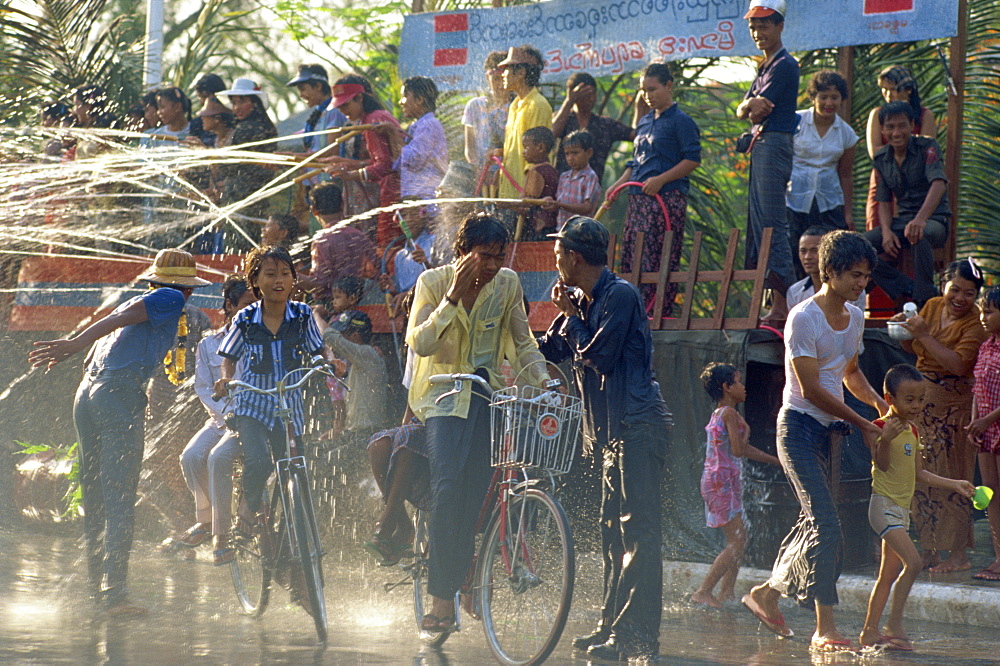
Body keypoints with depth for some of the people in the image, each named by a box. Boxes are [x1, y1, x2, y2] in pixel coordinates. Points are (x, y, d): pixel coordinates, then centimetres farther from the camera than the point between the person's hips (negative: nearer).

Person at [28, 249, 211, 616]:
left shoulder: (136, 301, 26)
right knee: (120, 499, -10)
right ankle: (114, 594, -16)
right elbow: (120, 319, -10)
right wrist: (72, 345, -21)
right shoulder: (171, 299, 3)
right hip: (121, 396, -8)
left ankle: (95, 586, 24)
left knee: (95, 496, 16)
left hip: (87, 393, 8)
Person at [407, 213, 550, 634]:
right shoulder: (433, 282, -6)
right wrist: (454, 297, -23)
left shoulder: (508, 284, 1)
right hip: (444, 393, -3)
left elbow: (523, 343, 11)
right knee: (448, 485, -19)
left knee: (477, 492, -7)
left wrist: (542, 378, -6)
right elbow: (419, 342, -16)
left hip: (488, 391, 3)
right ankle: (442, 596, -20)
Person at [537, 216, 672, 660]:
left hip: (638, 427, -10)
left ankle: (637, 636, -14)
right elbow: (548, 350, 26)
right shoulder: (582, 301, 16)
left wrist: (571, 316, -5)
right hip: (612, 431, 10)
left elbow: (597, 356, -17)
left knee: (637, 531, -11)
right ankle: (612, 626, 18)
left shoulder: (620, 296, -12)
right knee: (613, 532, 13)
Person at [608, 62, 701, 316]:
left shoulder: (681, 121, -3)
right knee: (629, 258, 3)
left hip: (667, 197, -8)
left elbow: (692, 159, -10)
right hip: (638, 199, 8)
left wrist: (661, 180, -18)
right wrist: (618, 185, 11)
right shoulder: (644, 122, 20)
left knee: (660, 259, -10)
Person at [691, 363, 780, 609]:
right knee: (737, 542, -10)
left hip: (718, 481, 10)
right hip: (722, 482, -10)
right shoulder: (730, 413, -12)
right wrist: (746, 431, -4)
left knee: (738, 541, 13)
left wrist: (777, 461, 29)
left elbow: (745, 449, 26)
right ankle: (704, 591, -12)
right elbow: (738, 450, -20)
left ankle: (727, 593, 16)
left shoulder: (719, 414, 17)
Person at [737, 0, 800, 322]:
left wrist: (754, 109, 5)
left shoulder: (784, 65, -9)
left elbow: (758, 114, -14)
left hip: (774, 146, -11)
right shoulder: (766, 66, 22)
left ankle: (783, 304, -18)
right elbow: (741, 112, 13)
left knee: (772, 225, -14)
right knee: (758, 224, 9)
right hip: (760, 147, 11)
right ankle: (776, 302, 10)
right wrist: (751, 104, -6)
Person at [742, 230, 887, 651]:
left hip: (830, 428, 8)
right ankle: (824, 627, -14)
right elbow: (811, 389, -17)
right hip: (800, 426, -8)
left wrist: (878, 401, 5)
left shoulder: (855, 318, 9)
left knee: (814, 522, 12)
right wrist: (862, 424, -15)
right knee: (826, 525, -15)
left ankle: (767, 593, 31)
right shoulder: (803, 319, -16)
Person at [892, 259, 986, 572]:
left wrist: (924, 335, -25)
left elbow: (958, 364, -25)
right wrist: (904, 329, 0)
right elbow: (914, 349, 20)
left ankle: (958, 554, 1)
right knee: (921, 478, 6)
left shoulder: (976, 324, -12)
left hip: (953, 406, -6)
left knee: (950, 478, -6)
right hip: (923, 402, 6)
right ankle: (929, 550, 14)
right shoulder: (933, 306, 7)